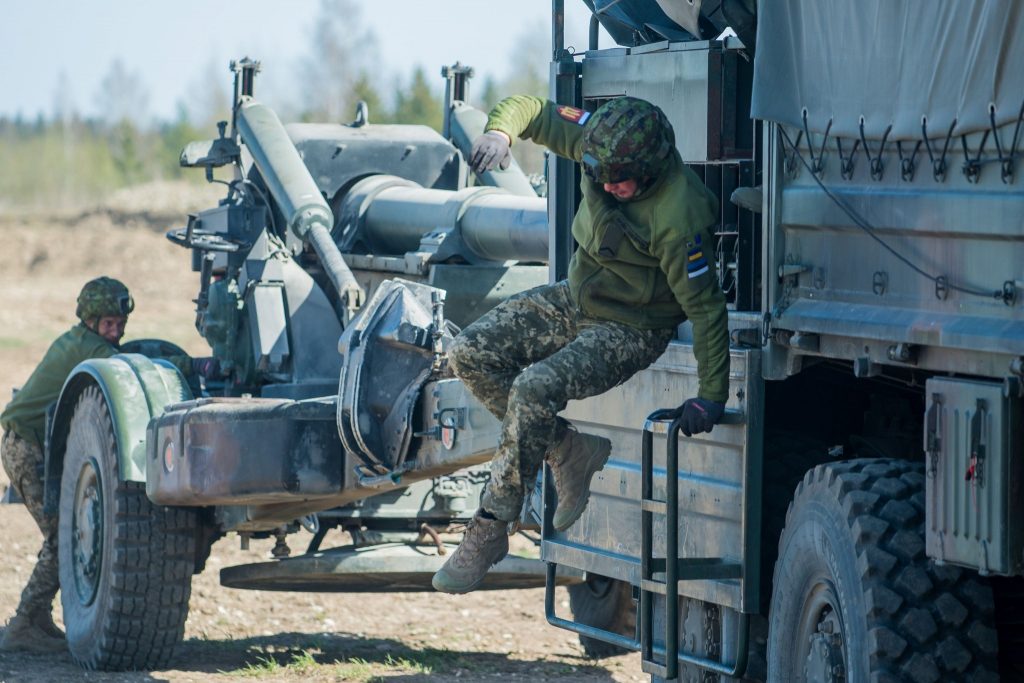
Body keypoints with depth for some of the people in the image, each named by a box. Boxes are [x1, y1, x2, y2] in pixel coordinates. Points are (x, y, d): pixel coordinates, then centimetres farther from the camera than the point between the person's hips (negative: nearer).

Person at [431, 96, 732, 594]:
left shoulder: (678, 217, -32)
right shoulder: (601, 143, -12)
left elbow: (705, 306, -25)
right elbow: (528, 108, 0)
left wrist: (711, 396, -23)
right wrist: (500, 131, -25)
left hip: (629, 331, -8)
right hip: (576, 299, 8)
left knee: (536, 388, -30)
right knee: (471, 355, -4)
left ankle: (490, 530, -21)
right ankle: (571, 453, 5)